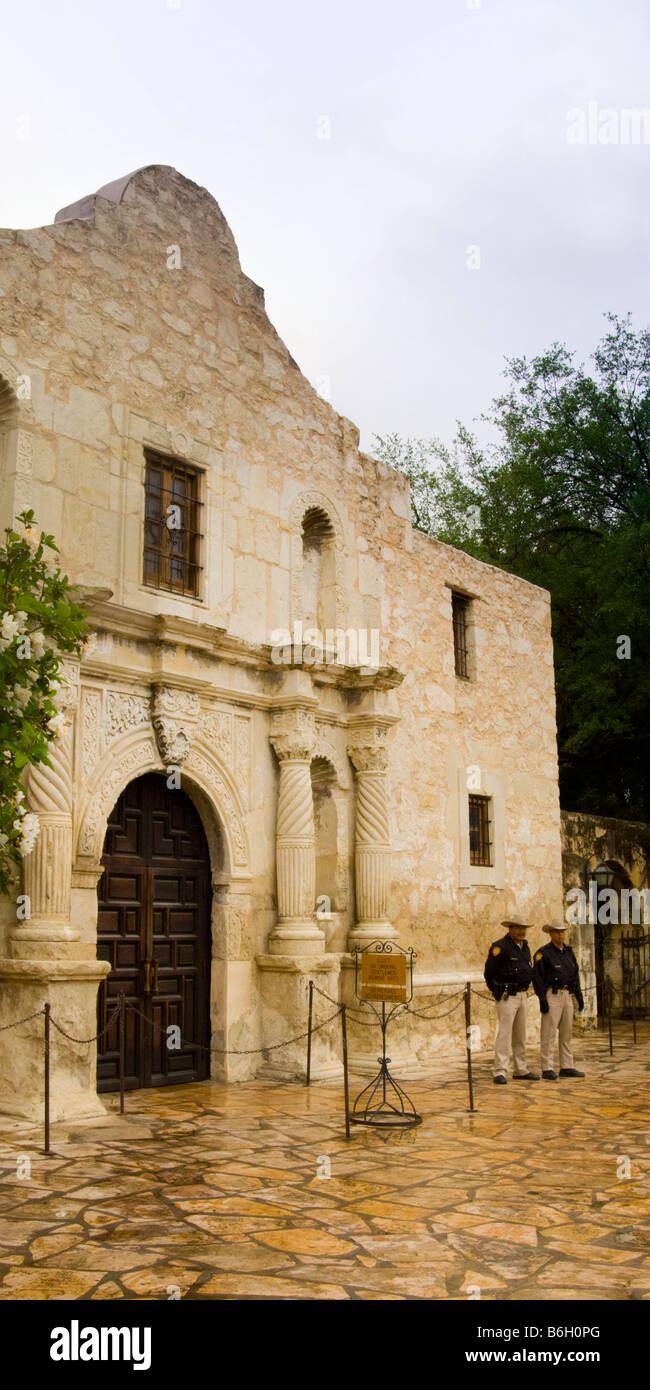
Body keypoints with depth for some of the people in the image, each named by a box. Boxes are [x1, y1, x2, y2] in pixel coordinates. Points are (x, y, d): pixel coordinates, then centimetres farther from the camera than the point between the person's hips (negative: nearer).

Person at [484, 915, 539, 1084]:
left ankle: (521, 1070, 21)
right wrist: (497, 991, -2)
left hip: (522, 995, 8)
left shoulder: (525, 947, 12)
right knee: (504, 1033, -12)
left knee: (520, 1035, 13)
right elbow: (489, 973, -11)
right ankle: (500, 1072, -11)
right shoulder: (500, 947, -14)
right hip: (507, 997, -8)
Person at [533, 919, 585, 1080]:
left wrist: (579, 996, 12)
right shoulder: (543, 953, -7)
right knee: (549, 1033, -6)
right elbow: (537, 976, -11)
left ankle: (566, 1067, 16)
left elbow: (575, 975, 18)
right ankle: (547, 1069, -4)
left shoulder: (568, 951, 14)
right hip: (552, 996, -7)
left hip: (567, 996, 7)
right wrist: (542, 999, -18)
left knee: (566, 1033, 9)